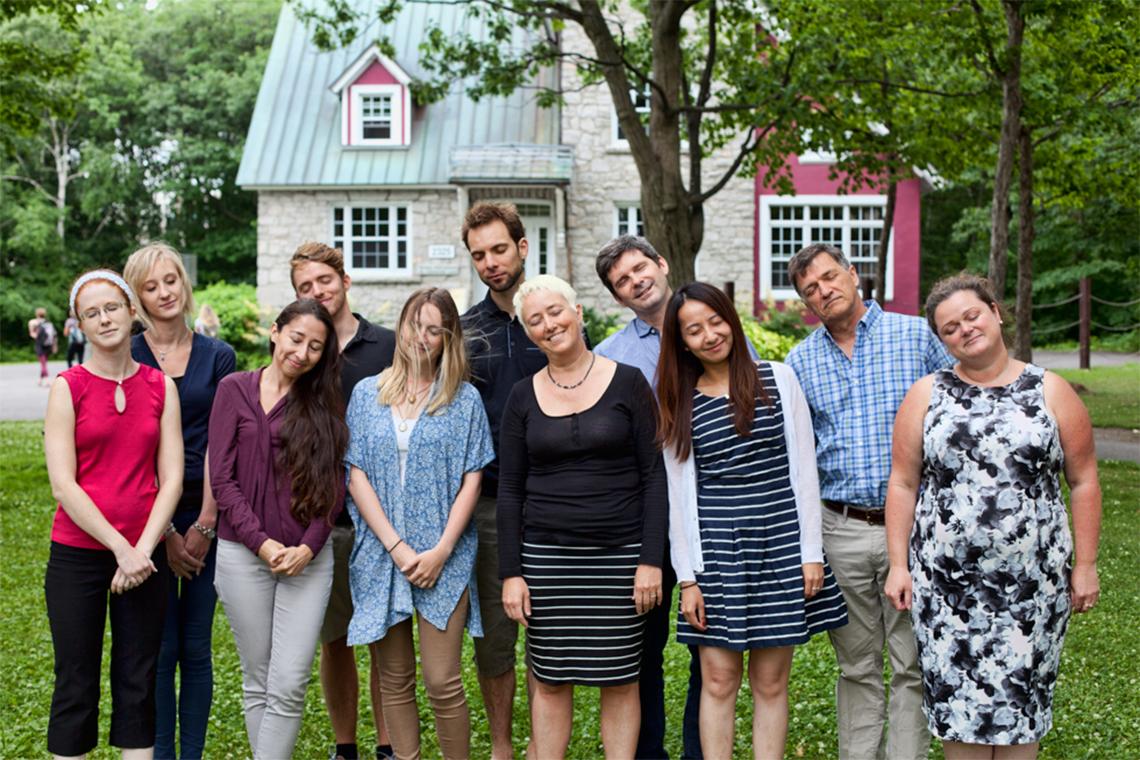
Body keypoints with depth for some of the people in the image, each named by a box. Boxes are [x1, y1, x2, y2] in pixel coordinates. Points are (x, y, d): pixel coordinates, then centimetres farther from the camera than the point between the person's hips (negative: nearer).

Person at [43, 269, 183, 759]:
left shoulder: (161, 387, 4)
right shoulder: (68, 388, -3)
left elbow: (172, 477, 0)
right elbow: (63, 484, -9)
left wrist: (143, 548, -11)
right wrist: (121, 548, -14)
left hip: (145, 556, 2)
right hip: (78, 554, -2)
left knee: (139, 685, 9)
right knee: (76, 686, 5)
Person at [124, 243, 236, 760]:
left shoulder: (217, 357, 5)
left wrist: (204, 524, -7)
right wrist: (164, 530, -9)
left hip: (206, 517, 2)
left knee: (196, 648, 7)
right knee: (159, 649, 2)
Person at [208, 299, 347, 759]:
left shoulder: (325, 403, 7)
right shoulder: (235, 389, 1)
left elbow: (333, 484, 4)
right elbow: (221, 478, -4)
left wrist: (309, 546, -10)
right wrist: (262, 542, -12)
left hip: (309, 558, 1)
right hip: (244, 554, -1)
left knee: (289, 685, -5)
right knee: (258, 681, 9)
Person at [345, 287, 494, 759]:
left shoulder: (465, 399, 4)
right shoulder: (367, 394, 7)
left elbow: (471, 481, 0)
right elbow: (357, 476, 2)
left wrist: (441, 551, -11)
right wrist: (396, 546, -9)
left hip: (443, 558, -2)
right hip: (381, 556, 2)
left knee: (442, 683, -5)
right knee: (395, 680, 9)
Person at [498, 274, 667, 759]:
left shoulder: (627, 383, -1)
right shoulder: (523, 397, 6)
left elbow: (653, 476, -2)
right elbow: (509, 490, 6)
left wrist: (651, 559, -8)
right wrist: (511, 573, 0)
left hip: (620, 554, -2)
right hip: (546, 556, 2)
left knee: (620, 680, 4)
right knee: (550, 680, 6)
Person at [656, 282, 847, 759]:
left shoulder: (778, 379, 3)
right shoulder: (680, 404, 6)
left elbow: (803, 468, 2)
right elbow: (679, 492, 5)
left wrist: (811, 551, -3)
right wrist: (687, 577, 0)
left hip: (781, 544, -1)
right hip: (716, 551, 1)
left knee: (771, 682, 5)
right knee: (718, 680, 2)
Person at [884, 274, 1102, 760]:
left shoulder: (1050, 392, 4)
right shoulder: (927, 395, 5)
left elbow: (1083, 481, 5)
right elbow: (903, 484, 5)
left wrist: (1085, 564, 1)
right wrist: (898, 564, 0)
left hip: (1032, 580, 0)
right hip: (946, 582, 1)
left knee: (1021, 697, 5)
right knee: (958, 699, 4)